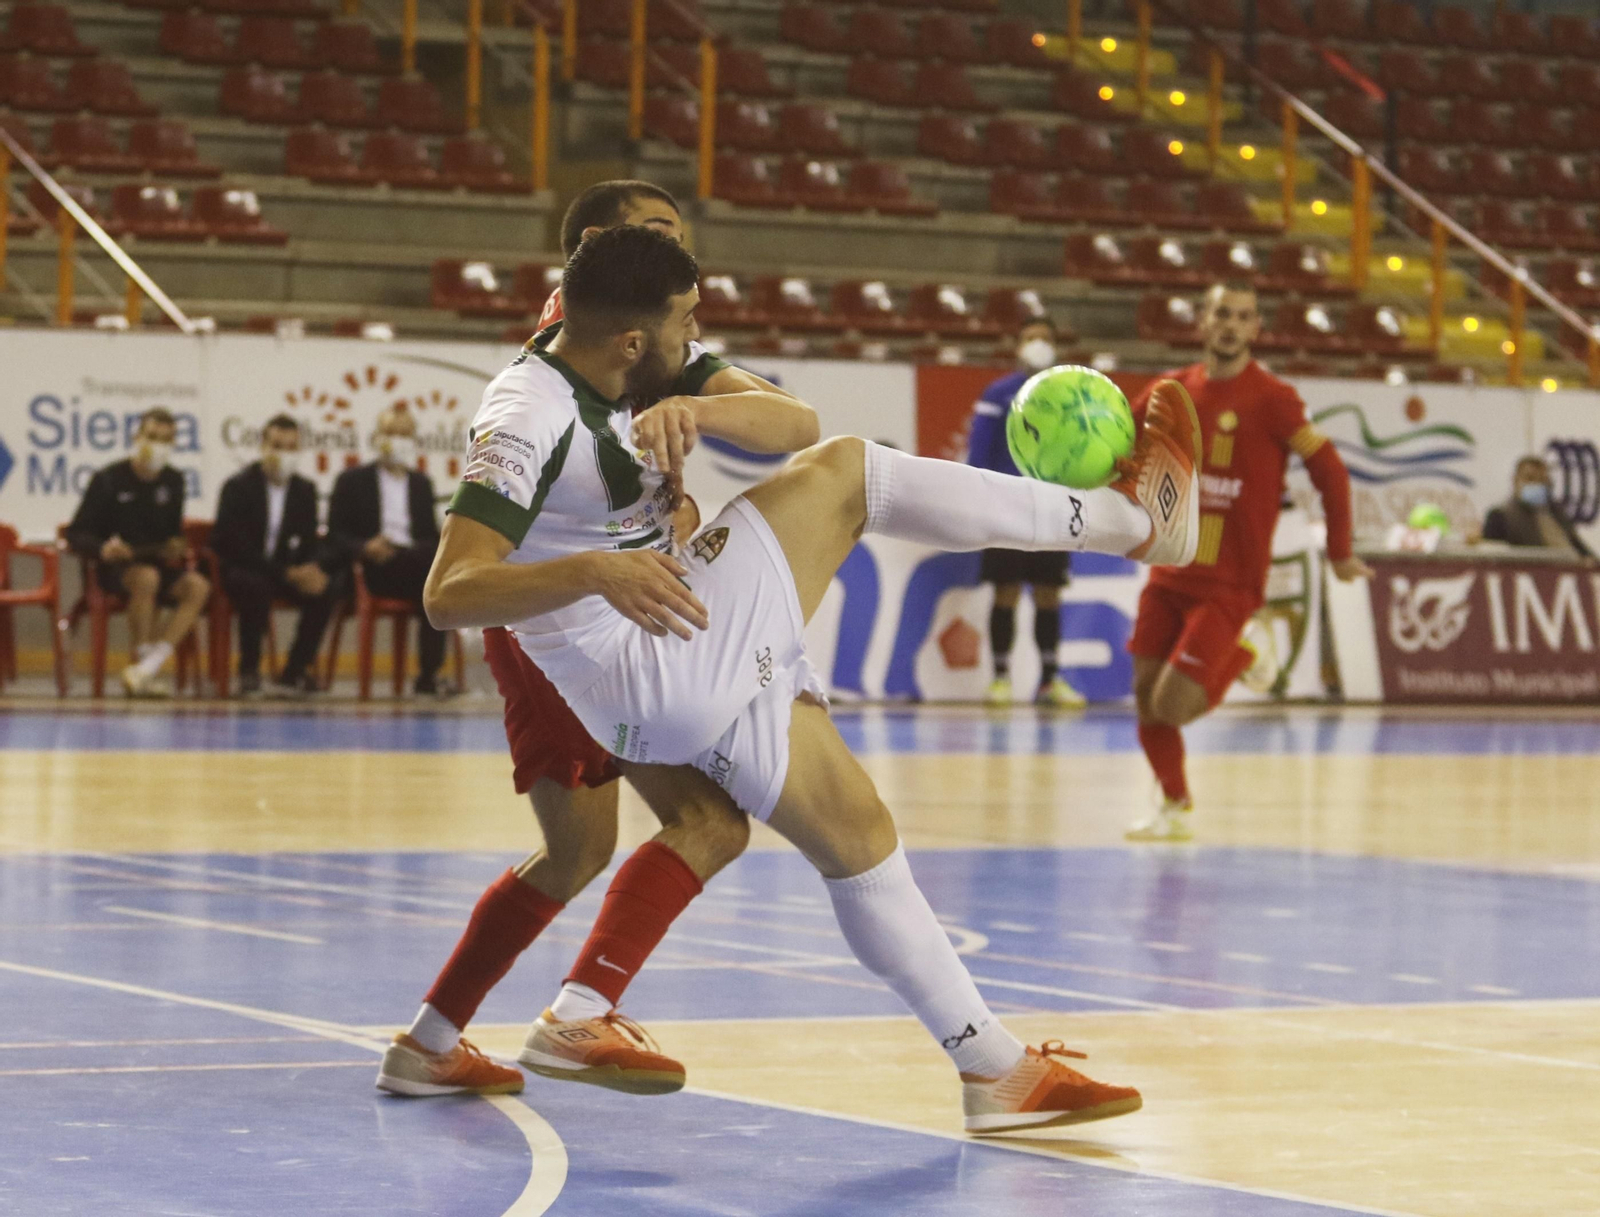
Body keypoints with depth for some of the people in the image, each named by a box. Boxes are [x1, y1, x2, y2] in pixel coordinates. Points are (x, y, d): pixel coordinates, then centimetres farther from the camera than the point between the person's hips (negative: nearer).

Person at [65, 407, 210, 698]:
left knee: (197, 585, -26)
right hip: (115, 567, -5)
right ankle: (144, 665, -30)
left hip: (159, 564, 5)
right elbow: (75, 535, -6)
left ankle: (146, 670, -33)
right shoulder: (109, 480, -6)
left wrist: (175, 549, -2)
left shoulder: (172, 482, 9)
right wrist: (103, 549, -27)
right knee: (147, 578, -39)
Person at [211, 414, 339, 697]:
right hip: (239, 570, -5)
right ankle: (249, 671, -22)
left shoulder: (304, 490, 6)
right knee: (257, 587, -39)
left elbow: (311, 542, 7)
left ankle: (294, 673, -15)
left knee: (325, 590, -24)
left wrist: (313, 567, -20)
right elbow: (236, 545, -17)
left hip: (283, 570, 5)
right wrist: (285, 573, -25)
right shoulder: (238, 487, -10)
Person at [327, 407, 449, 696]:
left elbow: (431, 538, 19)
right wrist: (364, 549, -17)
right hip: (371, 570, -4)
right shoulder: (352, 481, 13)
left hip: (414, 566, 4)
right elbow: (334, 535, 6)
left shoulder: (421, 484, 25)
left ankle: (428, 676, -35)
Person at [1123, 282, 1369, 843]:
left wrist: (1340, 554, 0)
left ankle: (1243, 654, 17)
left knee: (1172, 706, -12)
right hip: (1169, 575, 5)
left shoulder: (1273, 399, -9)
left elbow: (1329, 471, -5)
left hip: (1229, 584, -5)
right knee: (1146, 698, 4)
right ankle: (1175, 808, 26)